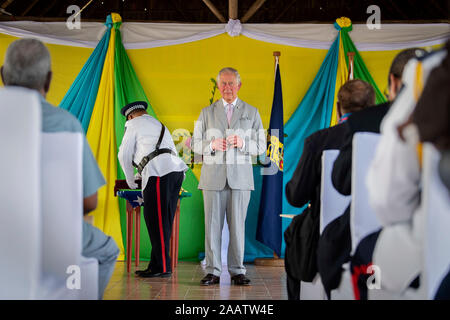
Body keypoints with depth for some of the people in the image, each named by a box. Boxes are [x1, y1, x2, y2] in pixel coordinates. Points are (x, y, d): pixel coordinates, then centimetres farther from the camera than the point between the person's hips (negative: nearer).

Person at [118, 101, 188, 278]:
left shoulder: (134, 124, 11)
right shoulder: (159, 125, 34)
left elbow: (124, 155, 11)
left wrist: (130, 181, 24)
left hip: (159, 173, -8)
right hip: (177, 170, 8)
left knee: (157, 222, -7)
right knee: (164, 222, 8)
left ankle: (162, 267, -8)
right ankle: (156, 265, 10)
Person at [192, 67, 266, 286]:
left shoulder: (252, 113, 11)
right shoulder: (207, 113, 12)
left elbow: (260, 146, 7)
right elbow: (196, 144, 10)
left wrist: (242, 143, -12)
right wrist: (212, 145, -10)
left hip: (240, 177, 0)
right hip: (213, 176, 0)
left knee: (238, 225, 0)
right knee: (212, 224, -2)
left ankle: (237, 271, 8)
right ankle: (213, 272, 4)